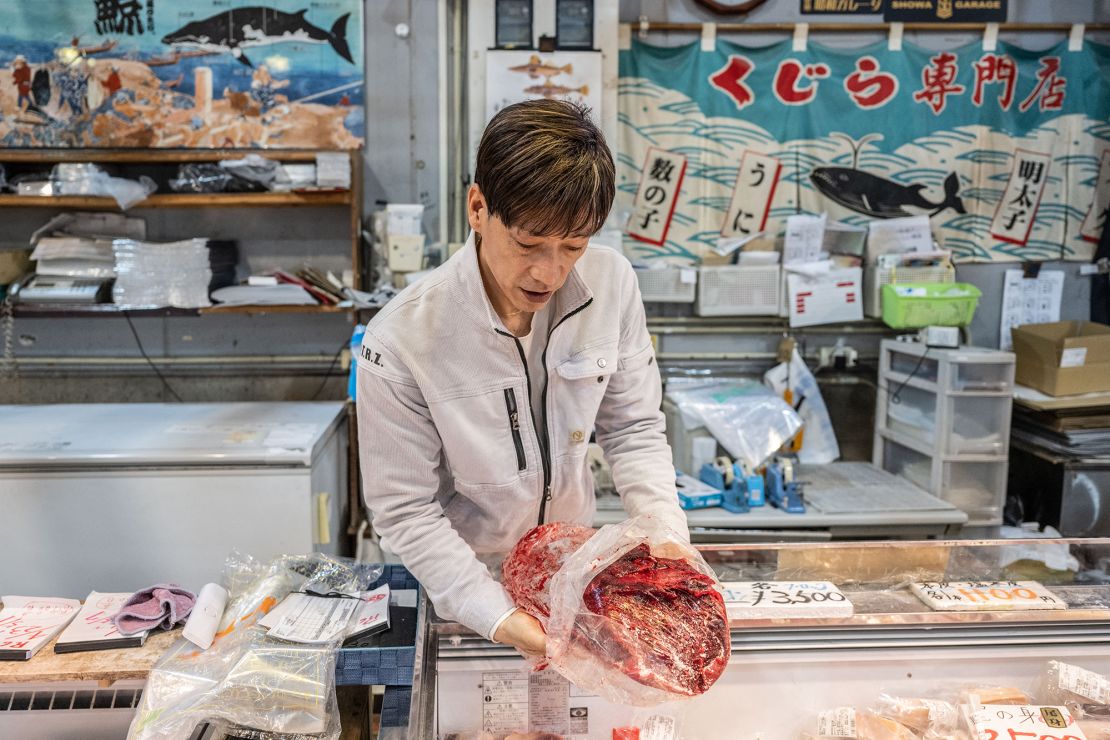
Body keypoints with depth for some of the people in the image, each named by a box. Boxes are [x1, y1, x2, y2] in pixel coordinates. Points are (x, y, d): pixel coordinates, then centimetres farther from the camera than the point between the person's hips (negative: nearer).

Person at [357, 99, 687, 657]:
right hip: (458, 581, -2)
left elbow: (633, 428, -5)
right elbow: (405, 510, -19)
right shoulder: (399, 342, -27)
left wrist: (668, 532, -20)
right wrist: (498, 617, -28)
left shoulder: (611, 282, -16)